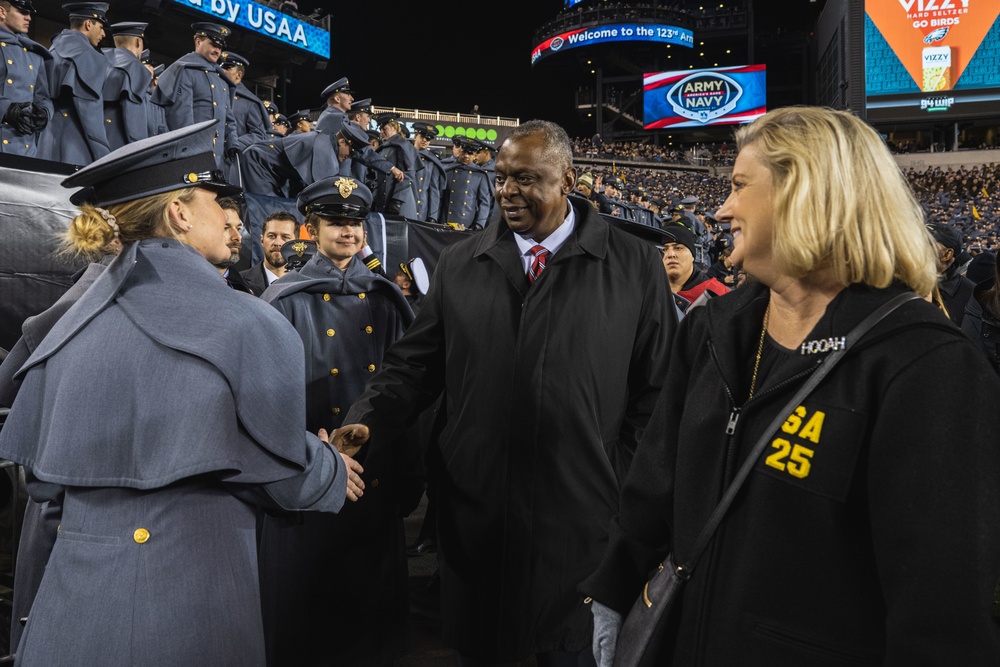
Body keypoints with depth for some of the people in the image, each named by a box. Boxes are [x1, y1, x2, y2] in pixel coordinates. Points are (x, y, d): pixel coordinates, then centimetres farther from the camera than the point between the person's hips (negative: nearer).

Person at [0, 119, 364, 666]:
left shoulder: (71, 329, 0)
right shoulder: (247, 326, -16)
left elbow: (45, 478, 10)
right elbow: (288, 473, -8)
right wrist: (334, 470, 14)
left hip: (75, 583, 5)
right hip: (189, 599, -4)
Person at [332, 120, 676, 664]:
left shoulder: (635, 266, -2)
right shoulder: (458, 264, 5)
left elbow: (656, 387, -1)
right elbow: (414, 364, 6)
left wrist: (624, 478, -4)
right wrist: (368, 421, -9)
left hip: (579, 512, -2)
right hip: (473, 510, 2)